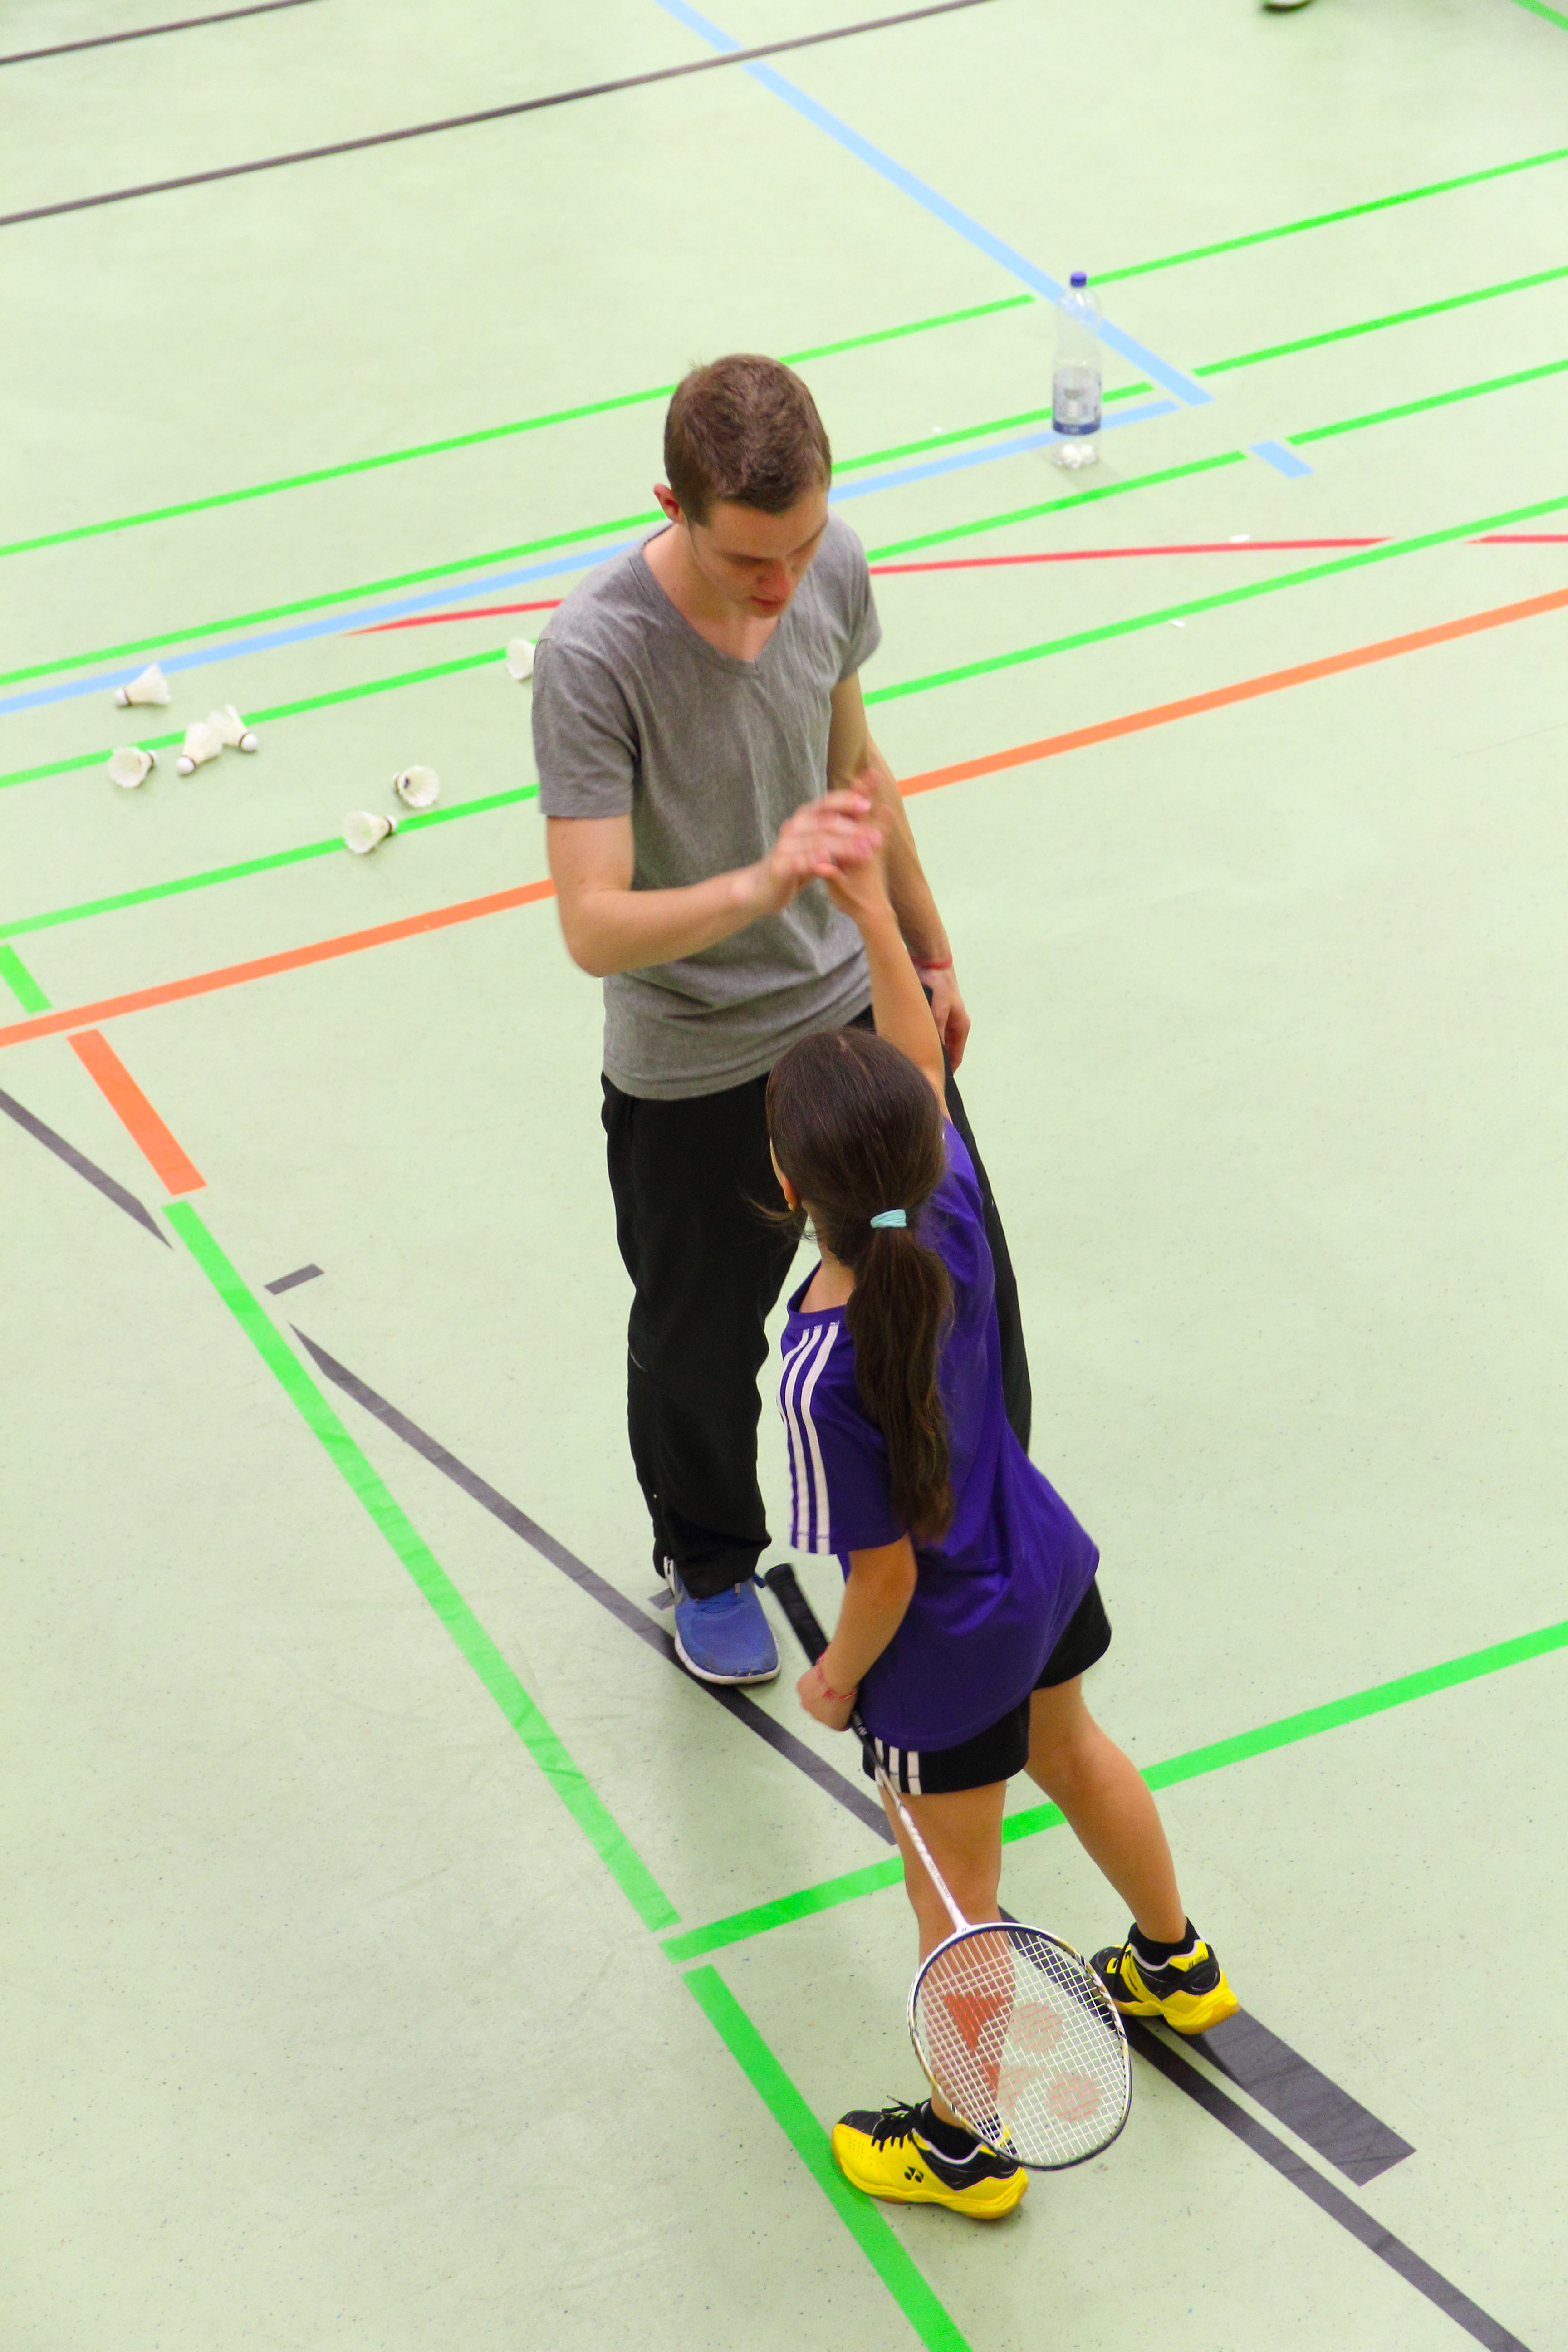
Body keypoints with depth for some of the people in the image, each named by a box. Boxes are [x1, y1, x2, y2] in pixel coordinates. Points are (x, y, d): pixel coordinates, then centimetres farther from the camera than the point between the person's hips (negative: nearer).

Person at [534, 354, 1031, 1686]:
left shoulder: (834, 571, -13)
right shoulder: (593, 656, -31)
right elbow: (593, 926, -34)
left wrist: (931, 952, 17)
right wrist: (761, 885, -51)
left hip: (861, 1008, 5)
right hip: (693, 1073, -4)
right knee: (701, 1342, 19)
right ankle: (709, 1566, 49)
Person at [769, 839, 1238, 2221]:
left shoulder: (828, 1376, -38)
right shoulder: (952, 1211, -23)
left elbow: (888, 1569, -25)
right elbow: (924, 1054, -5)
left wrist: (841, 1677, -7)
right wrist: (871, 903, -6)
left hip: (947, 1655, -7)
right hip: (1047, 1565, 7)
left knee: (956, 1886, 16)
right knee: (1073, 1753, 34)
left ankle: (964, 2147, 39)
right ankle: (1179, 1967, 59)